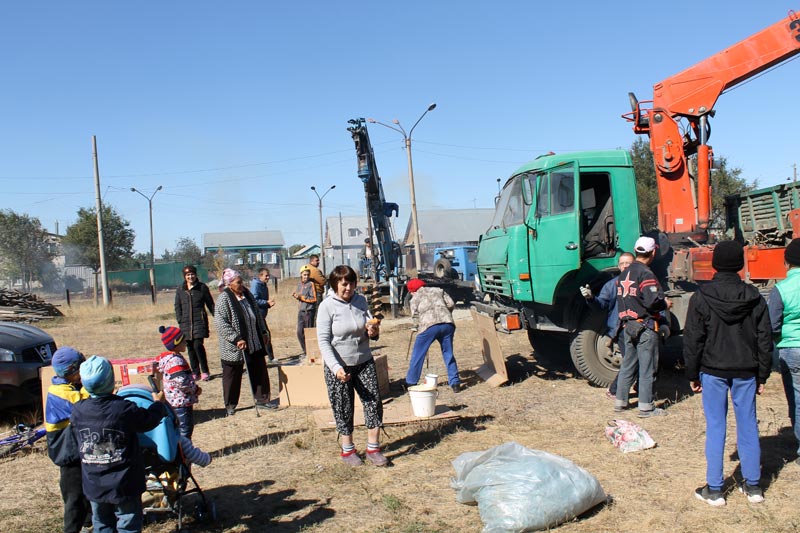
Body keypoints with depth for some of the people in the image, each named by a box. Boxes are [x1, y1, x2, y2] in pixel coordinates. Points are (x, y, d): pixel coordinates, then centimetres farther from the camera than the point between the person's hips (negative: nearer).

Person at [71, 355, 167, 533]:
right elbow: (149, 420, -7)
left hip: (93, 484, 4)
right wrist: (158, 403, 14)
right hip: (123, 484, -4)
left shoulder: (77, 410, -11)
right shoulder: (125, 409, -22)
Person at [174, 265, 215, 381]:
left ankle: (205, 372, -1)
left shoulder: (202, 287, 2)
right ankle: (195, 373, 15)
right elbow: (177, 307, 14)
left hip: (200, 322, -4)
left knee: (198, 345, -13)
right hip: (186, 323, 4)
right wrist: (180, 320, 2)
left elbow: (210, 304, 7)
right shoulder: (180, 290, 10)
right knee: (190, 348, 6)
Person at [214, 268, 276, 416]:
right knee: (232, 376, 7)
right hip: (233, 348, -6)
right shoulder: (224, 299, -15)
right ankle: (230, 406, 21)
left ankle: (262, 400, 23)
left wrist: (263, 332, 14)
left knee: (260, 371, 11)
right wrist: (237, 339, -24)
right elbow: (221, 323, -21)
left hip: (255, 344, 6)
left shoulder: (247, 294, 6)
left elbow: (257, 315, 17)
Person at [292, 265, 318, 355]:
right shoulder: (299, 283, 14)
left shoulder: (311, 284, -8)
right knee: (300, 332, 7)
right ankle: (305, 351, 19)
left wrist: (301, 297, -16)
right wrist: (296, 296, 2)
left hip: (309, 311, -7)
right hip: (300, 311, 7)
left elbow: (314, 299, -12)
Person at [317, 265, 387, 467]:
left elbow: (371, 329, 13)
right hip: (338, 366, -4)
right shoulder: (327, 306, -12)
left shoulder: (361, 301, 1)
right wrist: (336, 367, -25)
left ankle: (373, 448, 12)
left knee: (374, 403, -1)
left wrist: (374, 331, -12)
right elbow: (323, 341, -14)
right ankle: (348, 450, 26)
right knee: (343, 409, 8)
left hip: (364, 363, 4)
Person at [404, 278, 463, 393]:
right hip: (447, 324, 3)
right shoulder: (438, 290, 25)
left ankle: (411, 383, 15)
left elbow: (415, 315, 6)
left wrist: (419, 328, 19)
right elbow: (451, 304, 15)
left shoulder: (415, 297, 18)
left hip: (429, 325, -3)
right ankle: (455, 383, 14)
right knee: (448, 354, 14)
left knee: (417, 356, 9)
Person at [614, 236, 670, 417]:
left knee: (627, 364, 16)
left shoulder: (624, 274, 11)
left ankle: (620, 401, 22)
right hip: (645, 327, -8)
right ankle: (646, 407, 4)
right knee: (646, 368, -1)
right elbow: (653, 301, -23)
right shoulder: (645, 274, -15)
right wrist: (665, 304, -5)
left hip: (628, 326, 8)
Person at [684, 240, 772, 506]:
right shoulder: (754, 297, 0)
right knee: (748, 426, 12)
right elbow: (765, 339, 4)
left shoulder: (701, 298, -8)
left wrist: (693, 375, 4)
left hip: (713, 371, -2)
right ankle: (753, 486, 21)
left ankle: (714, 490, 8)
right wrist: (762, 376, 11)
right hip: (746, 372, 2)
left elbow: (692, 341, -6)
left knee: (715, 427, 3)